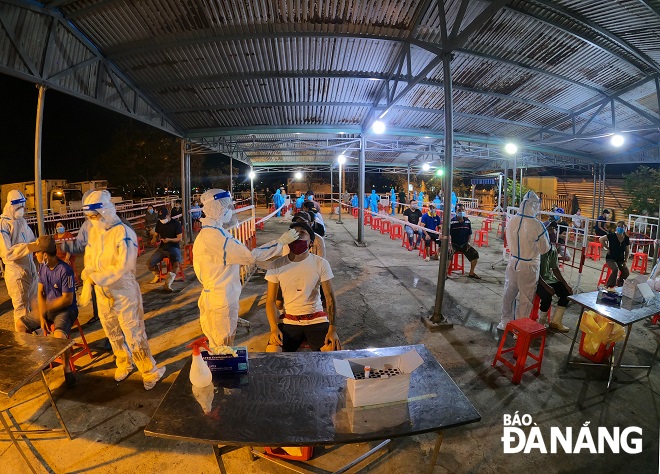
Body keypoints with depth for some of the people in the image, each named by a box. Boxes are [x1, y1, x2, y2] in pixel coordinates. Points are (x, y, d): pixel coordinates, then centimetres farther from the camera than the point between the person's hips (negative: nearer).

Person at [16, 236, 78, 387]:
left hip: (66, 310, -8)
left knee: (59, 334, -32)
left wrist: (46, 307, -11)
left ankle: (67, 369, -13)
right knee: (20, 325, 6)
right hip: (48, 308, 8)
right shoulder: (42, 266, 0)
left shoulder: (65, 270, -24)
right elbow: (40, 293, 3)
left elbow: (67, 300, -22)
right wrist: (42, 316, -6)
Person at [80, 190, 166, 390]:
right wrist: (87, 284, -5)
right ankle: (124, 364, 42)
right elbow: (89, 259, 9)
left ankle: (150, 372, 15)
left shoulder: (123, 233, -20)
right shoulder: (93, 231, 3)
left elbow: (122, 267, -24)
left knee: (134, 335, 0)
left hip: (124, 292, -7)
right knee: (113, 334, 21)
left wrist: (96, 277, -23)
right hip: (102, 292, 7)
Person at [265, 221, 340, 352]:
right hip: (289, 321, 1)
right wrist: (274, 328, -14)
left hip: (316, 320, 0)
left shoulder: (321, 264, -5)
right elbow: (271, 300, 1)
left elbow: (330, 298, -6)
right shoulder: (277, 265, -2)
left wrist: (332, 329, -17)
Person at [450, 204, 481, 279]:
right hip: (454, 244, -5)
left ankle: (471, 273, 13)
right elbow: (448, 234, -11)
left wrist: (468, 243, 0)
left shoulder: (467, 221, 4)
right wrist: (450, 245, -19)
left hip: (464, 244, 5)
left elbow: (469, 234, 13)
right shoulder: (452, 221, -11)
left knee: (475, 254, -6)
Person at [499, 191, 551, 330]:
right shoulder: (537, 225, -21)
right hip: (529, 267, -4)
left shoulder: (511, 221, -8)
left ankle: (505, 322, 31)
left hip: (513, 263, 4)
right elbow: (544, 249, -9)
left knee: (509, 293, 18)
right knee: (525, 299, 10)